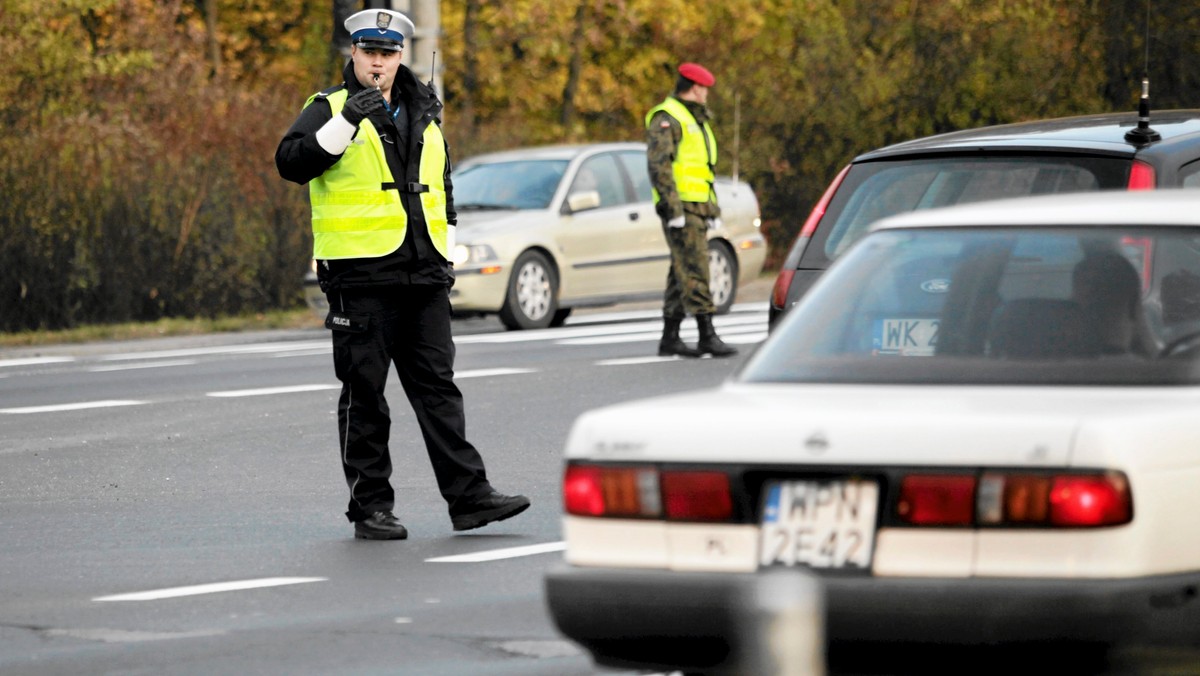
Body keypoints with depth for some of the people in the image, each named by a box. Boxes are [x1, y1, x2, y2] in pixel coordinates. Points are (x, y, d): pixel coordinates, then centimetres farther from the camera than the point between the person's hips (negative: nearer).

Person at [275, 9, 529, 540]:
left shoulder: (423, 114, 17)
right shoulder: (329, 108, 0)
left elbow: (442, 185, 28)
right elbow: (291, 162, -16)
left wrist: (447, 251, 20)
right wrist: (344, 124, -26)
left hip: (423, 277, 5)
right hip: (360, 278, -5)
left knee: (437, 386, 4)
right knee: (365, 396, 0)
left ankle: (468, 496, 3)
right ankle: (370, 507, 4)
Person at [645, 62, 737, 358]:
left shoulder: (696, 120, 23)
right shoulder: (666, 118, -9)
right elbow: (659, 164, -17)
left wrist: (714, 209, 22)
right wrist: (673, 208, -22)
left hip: (698, 206, 10)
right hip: (680, 205, -10)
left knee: (682, 273, 9)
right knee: (694, 270, -15)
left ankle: (670, 338, 11)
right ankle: (707, 336, -20)